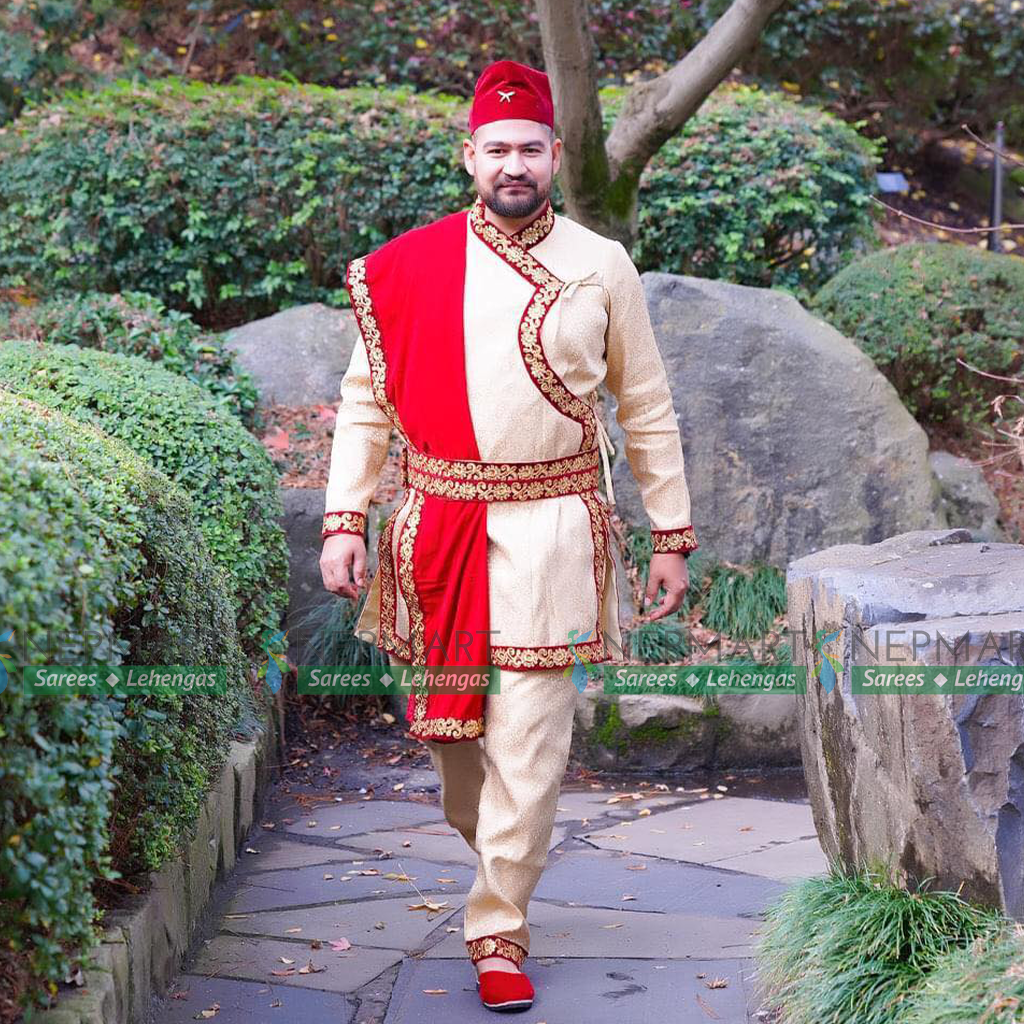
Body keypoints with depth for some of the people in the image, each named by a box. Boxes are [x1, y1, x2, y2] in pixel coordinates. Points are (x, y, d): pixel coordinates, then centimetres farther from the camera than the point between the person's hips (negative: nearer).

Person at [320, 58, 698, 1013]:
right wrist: (343, 520, -1)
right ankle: (488, 850, 39)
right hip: (436, 523, 2)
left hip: (551, 529, -1)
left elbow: (646, 408, 9)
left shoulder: (602, 266, 4)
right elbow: (365, 398, 7)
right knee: (450, 719, 11)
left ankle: (499, 931, 4)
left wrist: (671, 535, 8)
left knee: (528, 737, -6)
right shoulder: (410, 266, 4)